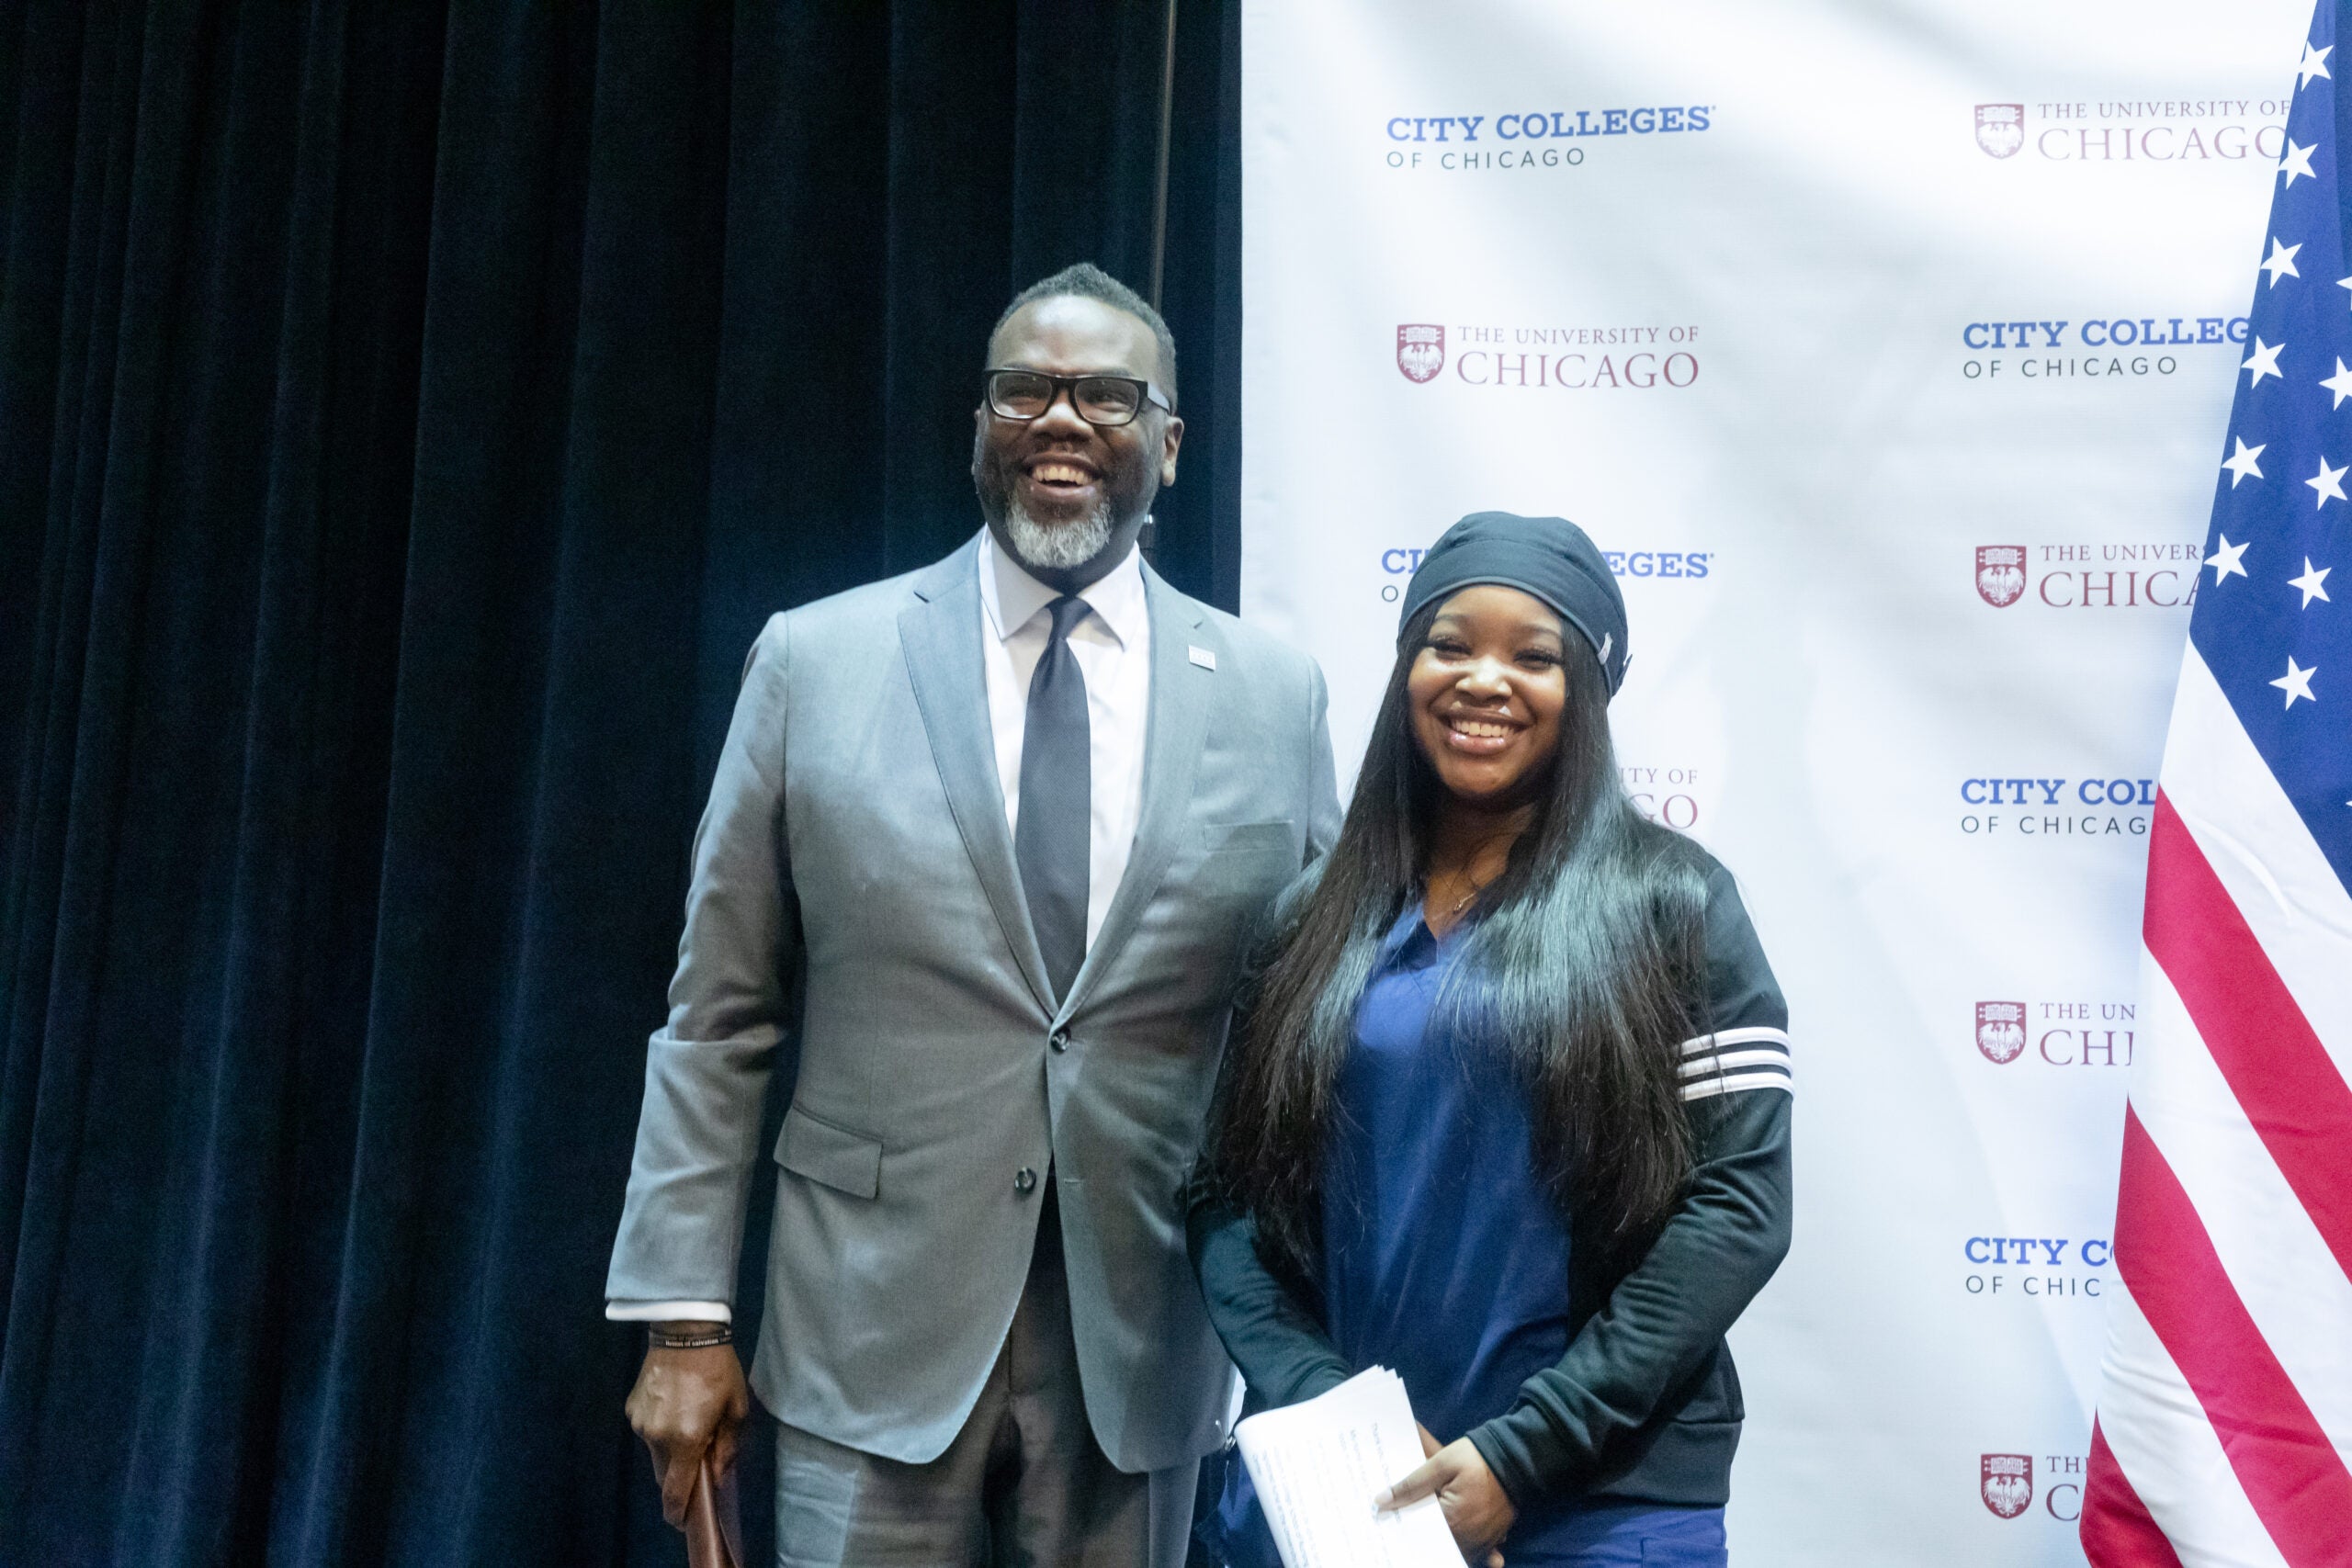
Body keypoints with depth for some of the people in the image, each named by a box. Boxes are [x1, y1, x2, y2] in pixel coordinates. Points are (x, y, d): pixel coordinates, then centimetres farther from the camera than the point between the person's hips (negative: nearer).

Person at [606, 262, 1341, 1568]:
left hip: (1142, 1355, 1)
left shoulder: (1274, 696, 2)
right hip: (875, 1339, -1)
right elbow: (718, 1018, 1)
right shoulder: (816, 661, 0)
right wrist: (683, 1317, -3)